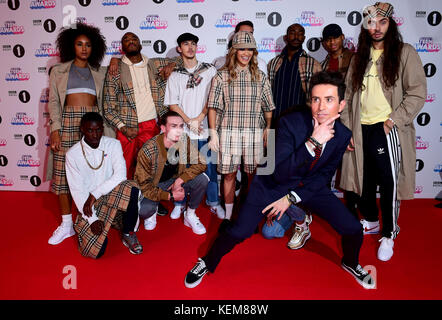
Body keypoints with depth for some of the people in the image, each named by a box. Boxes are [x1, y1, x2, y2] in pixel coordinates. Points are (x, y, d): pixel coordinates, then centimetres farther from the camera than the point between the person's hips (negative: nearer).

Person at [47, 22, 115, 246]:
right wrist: (55, 129, -4)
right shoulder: (58, 71, 12)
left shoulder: (100, 72, 16)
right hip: (67, 122, 0)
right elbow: (53, 101, 5)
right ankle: (66, 224, 8)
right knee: (63, 171, -3)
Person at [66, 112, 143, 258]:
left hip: (113, 196, 1)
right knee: (95, 250, -17)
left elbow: (120, 175, -15)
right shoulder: (72, 154, -6)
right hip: (88, 204, 0)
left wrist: (95, 194, -20)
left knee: (131, 188, -34)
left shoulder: (113, 144, -4)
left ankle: (128, 234, -11)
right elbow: (77, 190, -8)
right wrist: (93, 219, -16)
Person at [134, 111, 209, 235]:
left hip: (174, 181, 4)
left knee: (202, 179, -21)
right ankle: (152, 211, 8)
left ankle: (190, 215, 2)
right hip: (153, 186, -3)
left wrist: (179, 180, -24)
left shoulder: (184, 140, -15)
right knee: (143, 210, -33)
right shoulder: (148, 150, -26)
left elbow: (200, 163, -12)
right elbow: (143, 184, -21)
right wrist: (170, 196, -26)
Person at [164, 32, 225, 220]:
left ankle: (213, 202, 17)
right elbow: (172, 104, 5)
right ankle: (180, 203, 19)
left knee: (210, 166, 3)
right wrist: (189, 121, -8)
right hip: (183, 129, 1)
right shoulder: (175, 76, 11)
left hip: (205, 127, -1)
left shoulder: (210, 70, 7)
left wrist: (199, 118, -11)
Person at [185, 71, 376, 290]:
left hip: (310, 187, 4)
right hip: (274, 182, -3)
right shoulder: (290, 123, -27)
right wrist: (313, 142, -41)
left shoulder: (343, 135, -13)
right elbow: (280, 173, -32)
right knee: (239, 231, -9)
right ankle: (207, 263, 22)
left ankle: (351, 264, 34)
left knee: (353, 230, -2)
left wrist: (291, 198, -13)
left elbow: (324, 175, -3)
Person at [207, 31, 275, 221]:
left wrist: (267, 129, 8)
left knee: (254, 173, 6)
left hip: (254, 132, 2)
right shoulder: (222, 76, 3)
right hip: (229, 131, -1)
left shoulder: (260, 77, 9)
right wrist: (213, 133, -4)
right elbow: (213, 106, 1)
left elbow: (268, 107, 12)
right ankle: (228, 215, 17)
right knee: (228, 173, 4)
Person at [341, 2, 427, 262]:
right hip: (361, 130, 5)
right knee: (365, 181, 13)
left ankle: (389, 235, 15)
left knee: (389, 183, -2)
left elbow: (417, 93, -5)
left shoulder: (405, 53, 1)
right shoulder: (360, 57, 15)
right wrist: (347, 129, 5)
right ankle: (370, 221, 35)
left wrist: (393, 121, -13)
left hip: (388, 130, -4)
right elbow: (349, 95, 13)